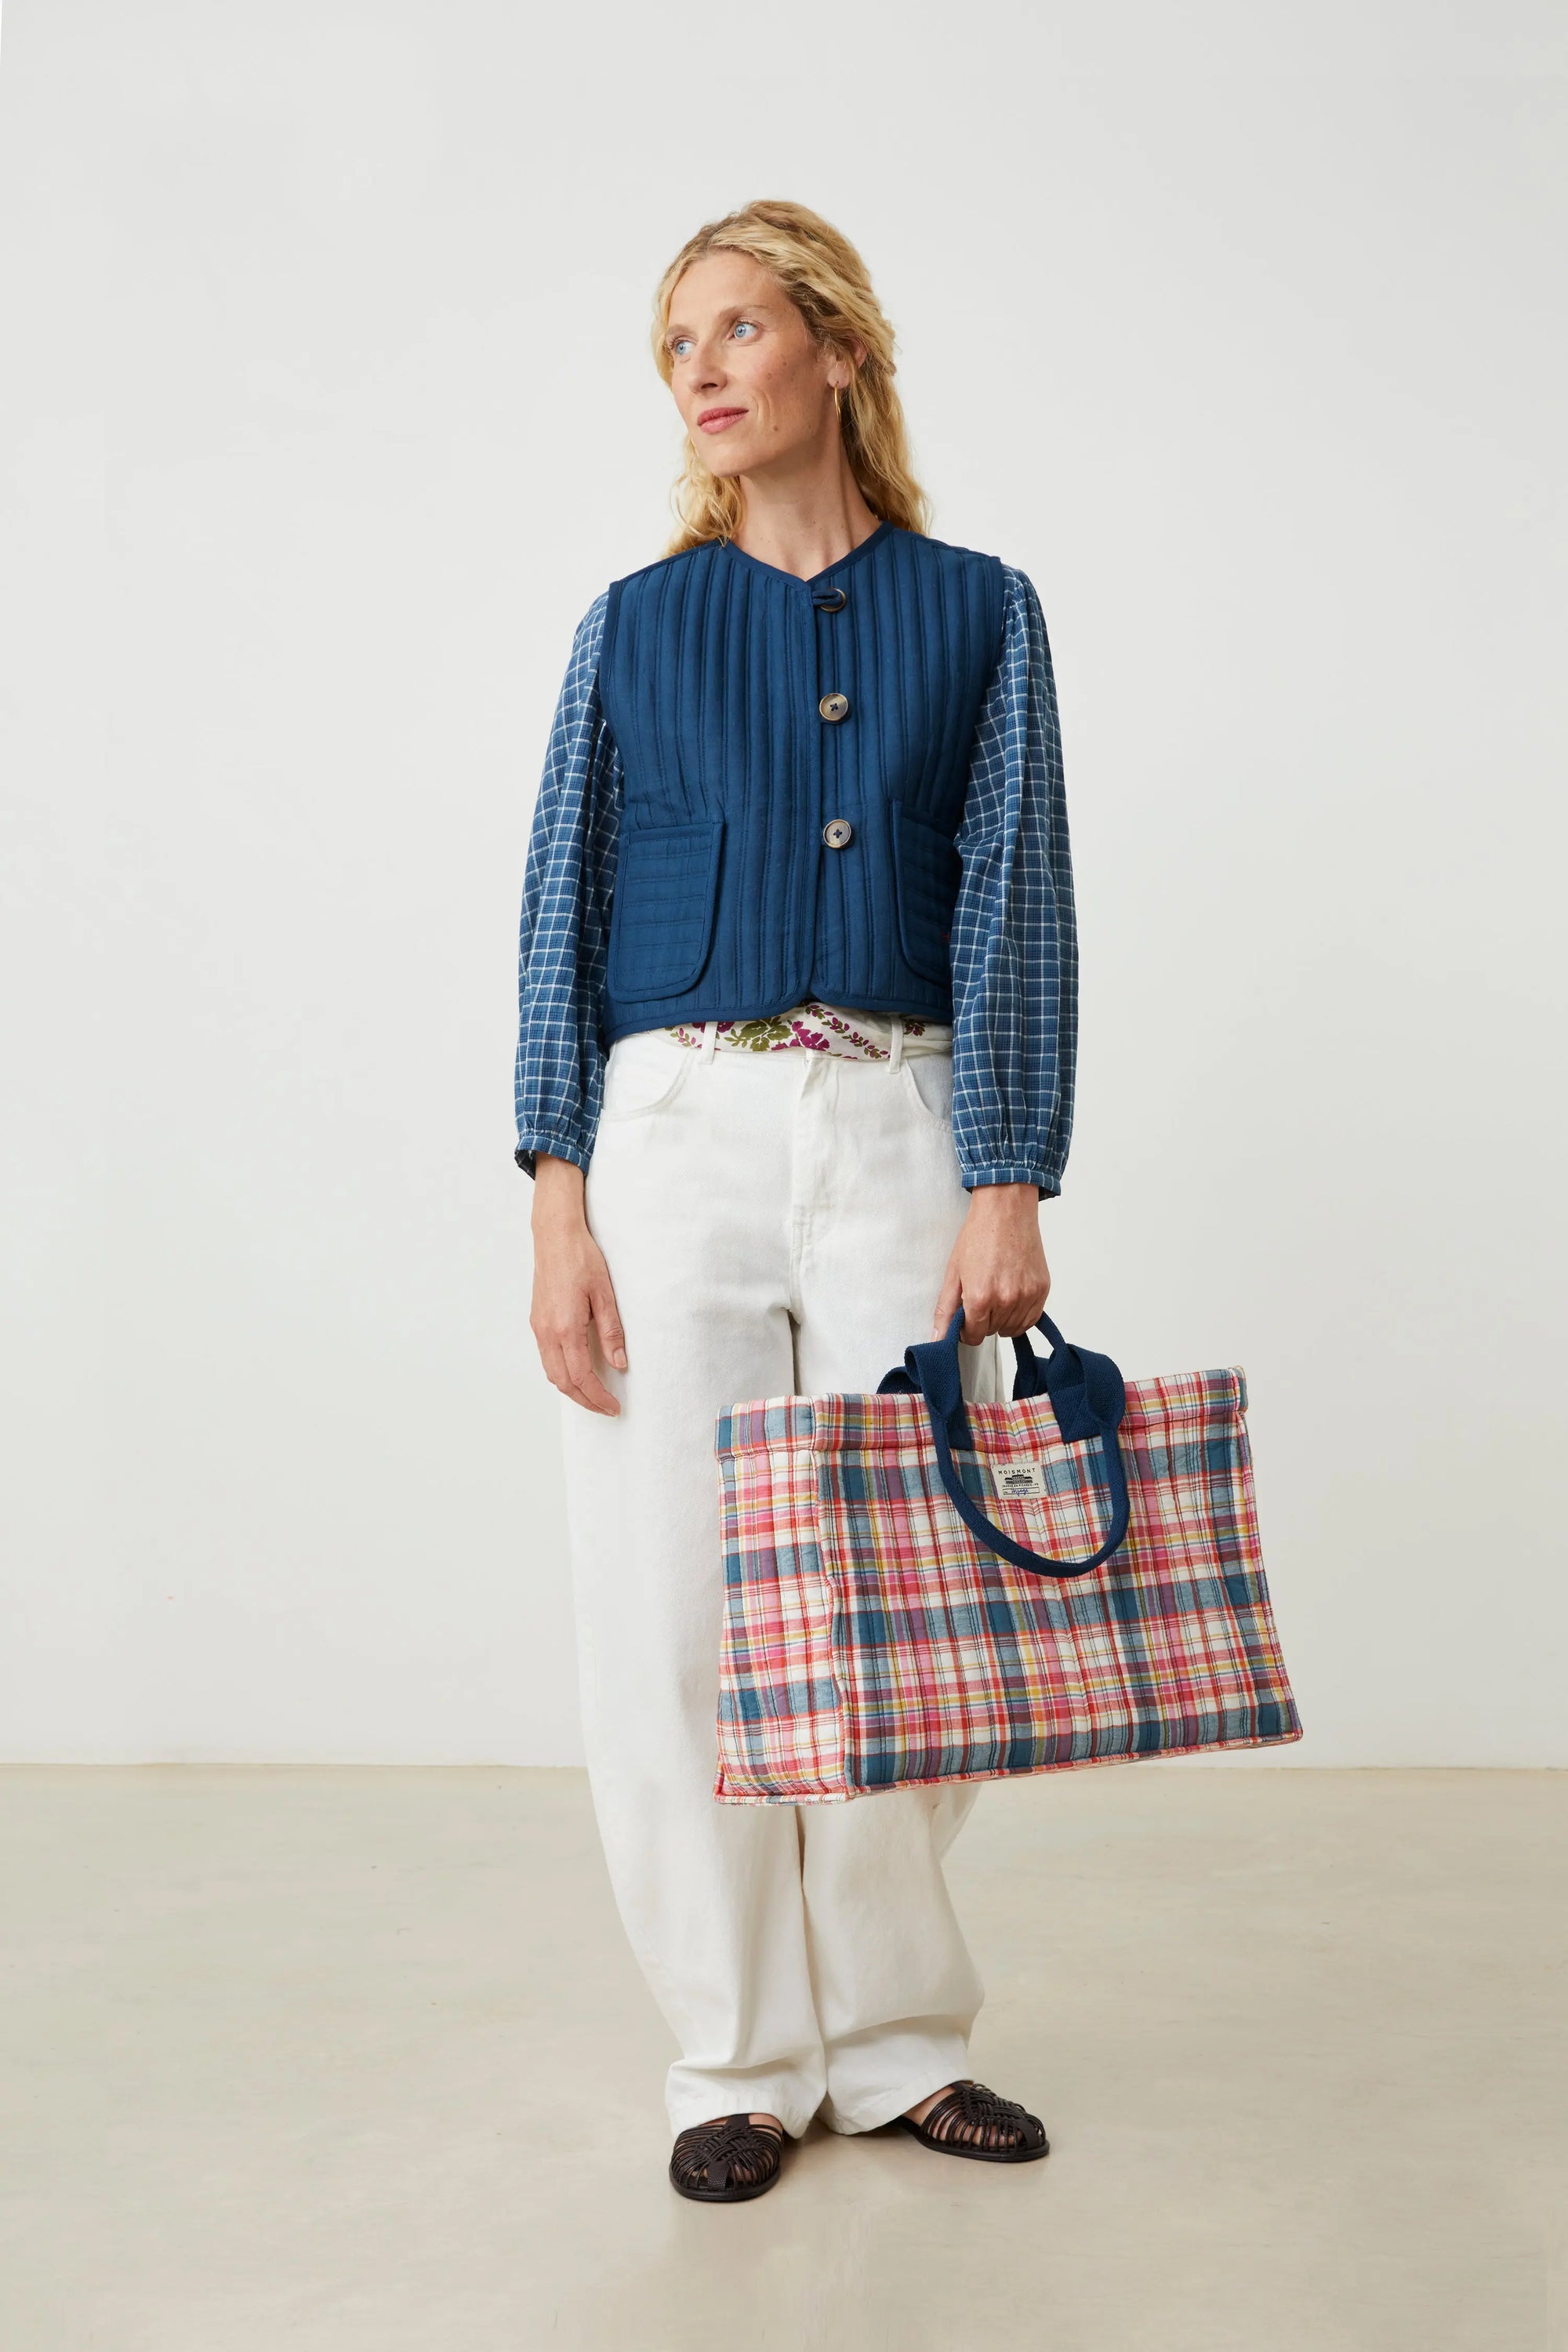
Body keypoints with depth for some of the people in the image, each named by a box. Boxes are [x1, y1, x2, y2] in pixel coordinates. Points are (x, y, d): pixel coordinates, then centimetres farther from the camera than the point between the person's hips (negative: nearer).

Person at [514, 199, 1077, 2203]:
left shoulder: (975, 613, 8)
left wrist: (1009, 1188, -8)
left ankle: (894, 2038, 20)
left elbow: (1013, 904, 2)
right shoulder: (637, 627, 10)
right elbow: (563, 914, 6)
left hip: (900, 1128, 0)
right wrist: (560, 1204, -4)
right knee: (677, 1611, 0)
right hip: (677, 1129, 1)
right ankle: (742, 2055, 16)